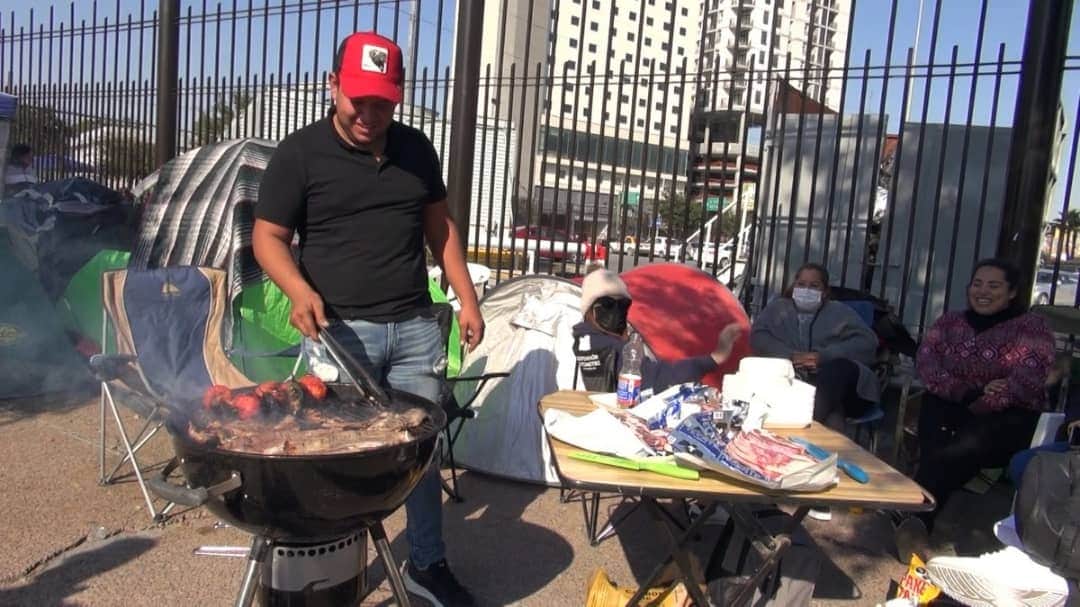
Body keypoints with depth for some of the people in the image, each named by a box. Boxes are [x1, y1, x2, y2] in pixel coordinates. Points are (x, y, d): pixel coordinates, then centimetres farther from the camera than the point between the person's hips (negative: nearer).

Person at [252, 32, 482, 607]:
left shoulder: (415, 148, 9)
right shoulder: (300, 152, -4)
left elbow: (440, 226, 16)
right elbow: (268, 236, -2)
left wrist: (467, 298, 10)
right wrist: (299, 290, -22)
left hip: (415, 327, 4)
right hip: (341, 331, -3)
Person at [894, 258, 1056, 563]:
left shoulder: (1031, 327, 6)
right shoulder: (950, 321, 17)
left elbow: (1028, 379, -10)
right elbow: (925, 359, 0)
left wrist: (980, 404, -22)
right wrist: (966, 393, -16)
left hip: (1008, 416, -2)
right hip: (950, 406, 3)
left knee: (967, 445, -35)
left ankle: (912, 514, -37)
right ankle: (918, 523, -43)